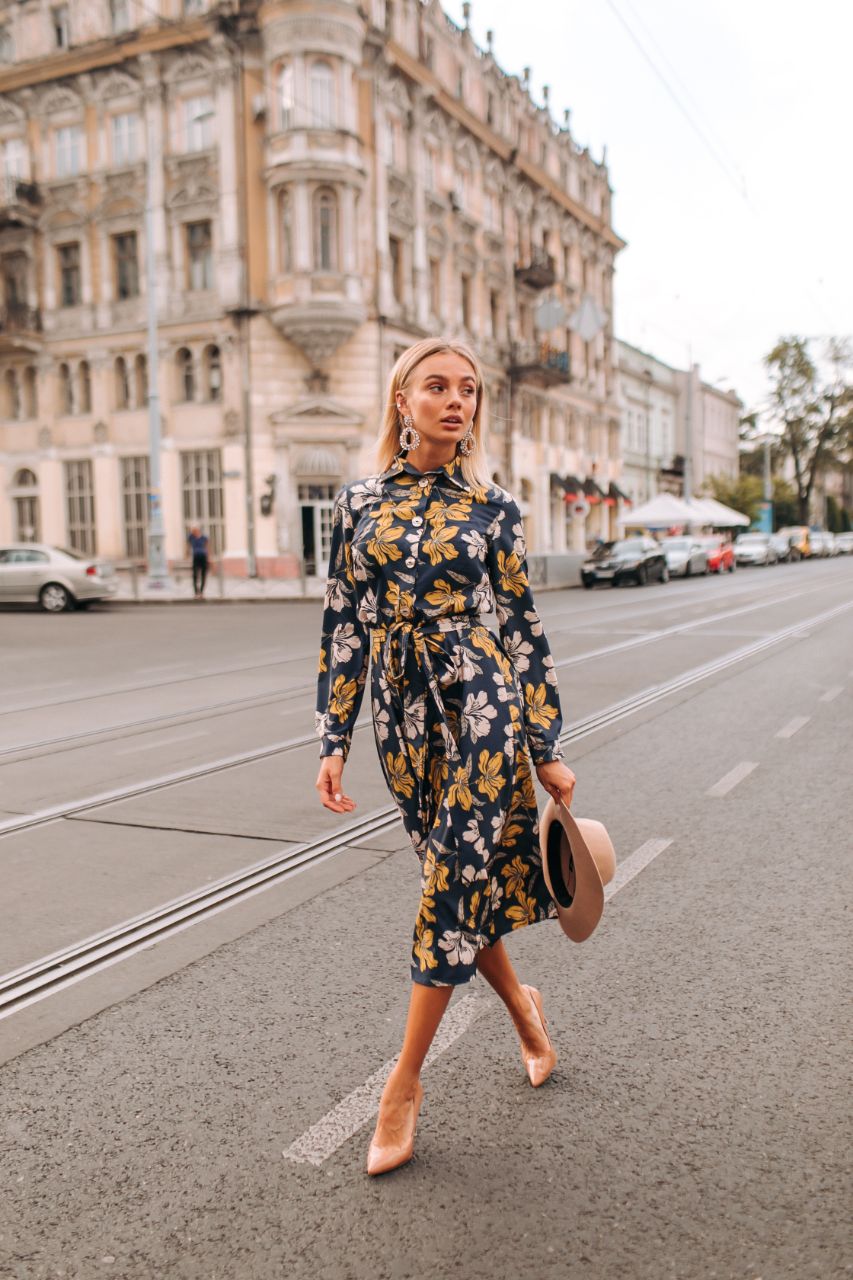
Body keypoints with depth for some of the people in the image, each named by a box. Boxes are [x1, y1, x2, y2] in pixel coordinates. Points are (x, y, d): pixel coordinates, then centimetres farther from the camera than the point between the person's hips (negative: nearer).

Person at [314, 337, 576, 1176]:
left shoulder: (491, 508, 1)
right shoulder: (360, 501, 5)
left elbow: (524, 630, 2)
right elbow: (343, 624, 6)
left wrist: (547, 751, 1)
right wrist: (333, 740, 2)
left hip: (481, 703, -2)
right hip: (402, 713, 3)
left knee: (453, 886, -2)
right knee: (461, 880, 13)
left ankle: (405, 1081, 14)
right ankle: (522, 1005, 40)